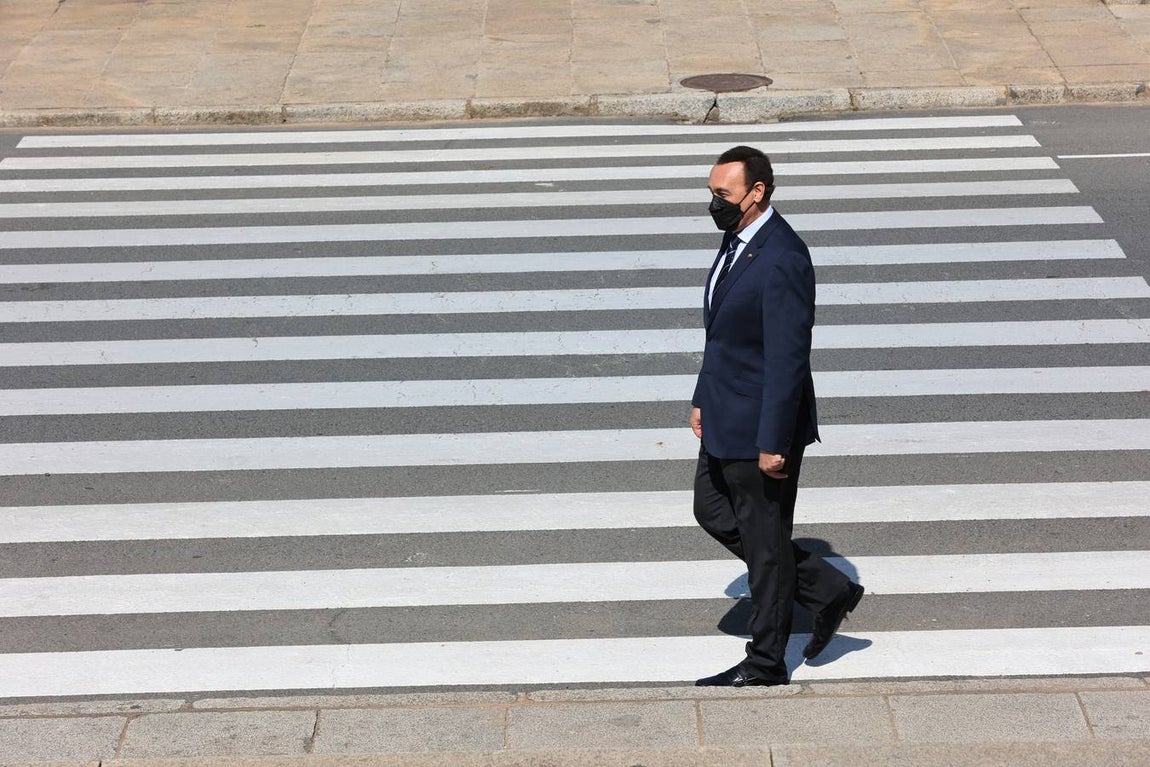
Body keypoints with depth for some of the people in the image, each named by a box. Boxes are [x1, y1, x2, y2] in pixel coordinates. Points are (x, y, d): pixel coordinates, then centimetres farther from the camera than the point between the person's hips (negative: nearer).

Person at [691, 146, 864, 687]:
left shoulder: (782, 259, -25)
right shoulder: (735, 240, 6)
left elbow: (787, 358, -25)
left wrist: (773, 444, -24)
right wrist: (703, 399, 19)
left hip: (762, 425, -10)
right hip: (726, 419, 10)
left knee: (764, 541, 4)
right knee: (713, 512, 19)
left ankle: (765, 663, 20)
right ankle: (826, 591, 27)